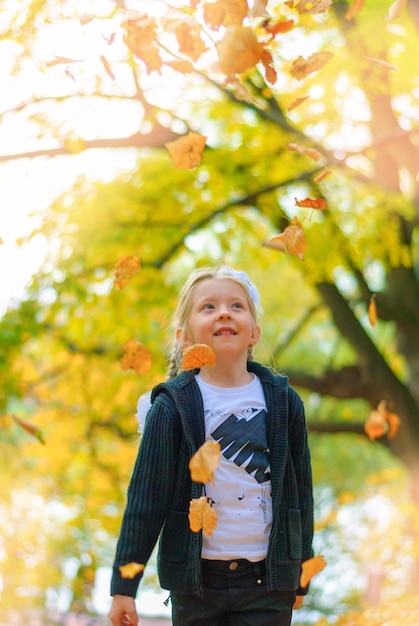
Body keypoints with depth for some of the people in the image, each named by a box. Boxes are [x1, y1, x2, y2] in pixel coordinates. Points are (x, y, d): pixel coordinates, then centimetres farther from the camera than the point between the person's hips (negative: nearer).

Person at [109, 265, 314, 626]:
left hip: (268, 582, 1)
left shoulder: (284, 402, 2)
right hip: (197, 581, -1)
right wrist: (124, 585, -6)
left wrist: (300, 573, 12)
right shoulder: (172, 407, -4)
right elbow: (145, 497, -4)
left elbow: (301, 491, 9)